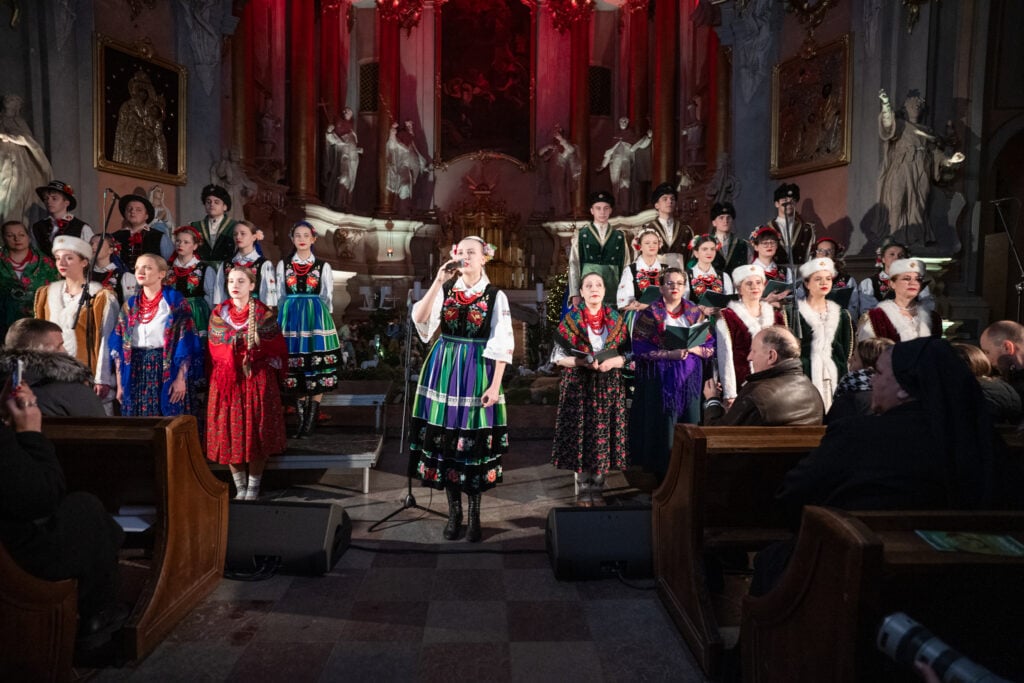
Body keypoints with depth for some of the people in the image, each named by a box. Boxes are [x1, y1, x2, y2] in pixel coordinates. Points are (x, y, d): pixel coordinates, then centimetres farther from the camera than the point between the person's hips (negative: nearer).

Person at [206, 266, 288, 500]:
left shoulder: (264, 314, -2)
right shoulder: (218, 313, 6)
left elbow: (277, 351, 1)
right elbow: (215, 350, 11)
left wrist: (256, 363, -5)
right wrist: (229, 367, 2)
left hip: (258, 382, -2)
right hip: (227, 382, 3)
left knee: (257, 434, 0)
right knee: (229, 434, 3)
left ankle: (253, 487, 14)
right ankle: (239, 487, 17)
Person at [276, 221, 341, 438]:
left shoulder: (323, 266, 4)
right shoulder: (283, 265, 8)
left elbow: (328, 297, 8)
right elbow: (280, 296, 13)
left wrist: (320, 317, 7)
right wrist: (286, 317, 10)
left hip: (316, 317, -1)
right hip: (291, 318, 2)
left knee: (317, 371, -4)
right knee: (296, 371, 3)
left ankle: (310, 423, 1)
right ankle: (301, 421, 10)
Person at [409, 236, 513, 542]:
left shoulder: (495, 296, -3)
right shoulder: (444, 289, 3)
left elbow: (502, 344, -5)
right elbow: (419, 318, -13)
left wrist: (495, 385, -10)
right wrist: (438, 281, -19)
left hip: (478, 372, -2)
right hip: (444, 369, 3)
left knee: (475, 440, 2)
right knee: (445, 437, 6)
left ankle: (474, 513, 16)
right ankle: (454, 510, 20)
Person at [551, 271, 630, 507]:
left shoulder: (616, 319, 7)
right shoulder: (571, 319, 0)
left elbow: (627, 354, 7)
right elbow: (558, 356, -2)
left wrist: (612, 362, -13)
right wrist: (582, 362, -17)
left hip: (609, 386, 2)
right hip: (578, 386, -2)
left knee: (603, 436, 2)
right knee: (580, 435, -1)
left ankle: (597, 488, 14)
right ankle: (583, 489, 12)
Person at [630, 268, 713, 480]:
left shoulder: (695, 312, 9)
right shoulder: (650, 313, -1)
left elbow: (710, 345, 7)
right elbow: (640, 348, -9)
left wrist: (693, 348, -13)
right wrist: (669, 354, -19)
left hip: (689, 378, 3)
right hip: (660, 379, -3)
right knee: (663, 429, -2)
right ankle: (662, 474, 9)